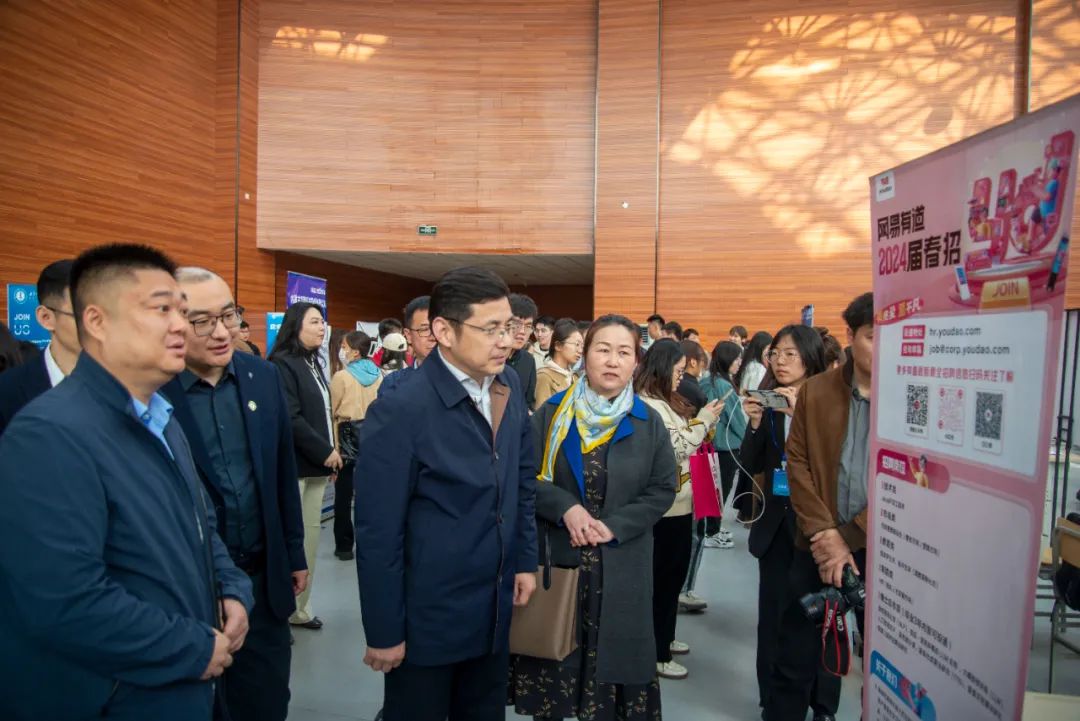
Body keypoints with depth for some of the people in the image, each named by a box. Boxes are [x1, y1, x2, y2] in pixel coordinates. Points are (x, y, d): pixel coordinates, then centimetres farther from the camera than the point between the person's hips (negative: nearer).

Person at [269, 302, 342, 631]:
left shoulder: (314, 364, 16)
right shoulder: (283, 363, -10)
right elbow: (290, 419, -17)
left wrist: (330, 452, 9)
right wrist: (326, 452, -12)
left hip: (317, 464, 8)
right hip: (294, 466, -8)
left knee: (311, 535, 10)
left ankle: (300, 608, 21)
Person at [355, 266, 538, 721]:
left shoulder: (508, 385, -3)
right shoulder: (400, 410, -22)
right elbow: (378, 533, -18)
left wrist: (525, 559, 9)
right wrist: (384, 632, -12)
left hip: (494, 609, 6)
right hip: (428, 616, -5)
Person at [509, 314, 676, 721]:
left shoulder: (648, 423, -1)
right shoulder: (552, 413, -4)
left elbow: (663, 490, -1)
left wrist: (615, 526, -13)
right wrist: (565, 508, -19)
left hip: (621, 567, 1)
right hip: (558, 558, 0)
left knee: (614, 654, 10)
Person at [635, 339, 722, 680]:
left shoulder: (668, 401, 12)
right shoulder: (646, 405, -18)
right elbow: (673, 449, -20)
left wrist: (705, 421, 5)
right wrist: (703, 421, -13)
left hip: (681, 502, 10)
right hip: (665, 507, -10)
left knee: (674, 575, 20)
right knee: (663, 578, 3)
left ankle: (664, 638, 37)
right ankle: (657, 655, 17)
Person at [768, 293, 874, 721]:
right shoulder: (815, 391, 1)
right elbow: (797, 463, -1)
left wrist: (849, 539, -13)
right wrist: (825, 533, -10)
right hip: (818, 545, 1)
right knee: (796, 657, 12)